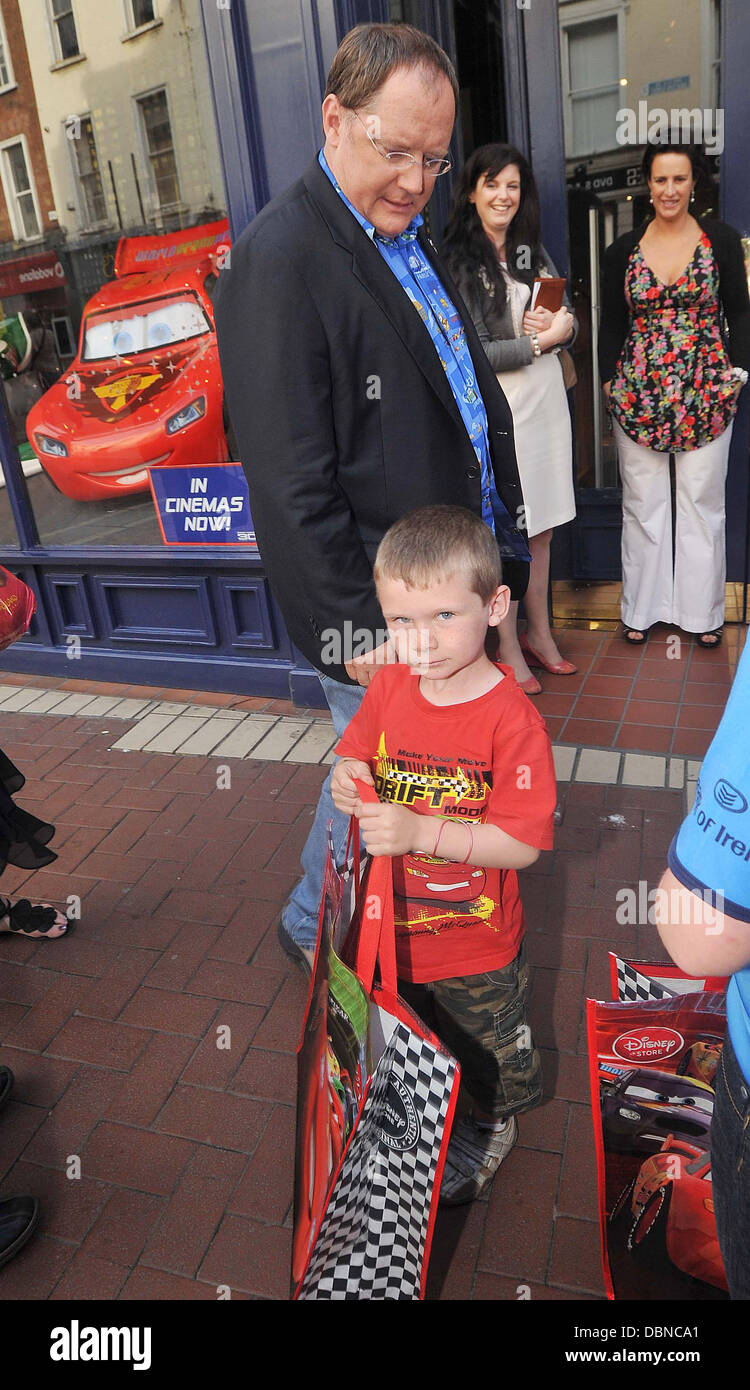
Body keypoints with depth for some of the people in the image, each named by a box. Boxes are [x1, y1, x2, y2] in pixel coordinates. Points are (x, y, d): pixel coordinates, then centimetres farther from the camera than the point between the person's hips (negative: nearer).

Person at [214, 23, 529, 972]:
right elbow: (290, 483, -20)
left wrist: (508, 538, 15)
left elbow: (471, 404, 19)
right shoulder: (279, 259, -17)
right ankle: (315, 931, 36)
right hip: (375, 617, -8)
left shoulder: (412, 240, 13)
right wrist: (353, 630, -19)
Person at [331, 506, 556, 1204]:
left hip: (475, 946, -5)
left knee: (485, 1061, 24)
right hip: (394, 928, 5)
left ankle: (490, 1130, 55)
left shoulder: (512, 720, -28)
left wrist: (420, 831, -35)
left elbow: (522, 843, -27)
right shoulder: (388, 686, -10)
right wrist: (348, 779, -17)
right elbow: (355, 753, 6)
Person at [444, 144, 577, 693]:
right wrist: (542, 339, -11)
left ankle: (540, 633, 26)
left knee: (541, 526, 12)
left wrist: (561, 324, -9)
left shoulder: (533, 251, 13)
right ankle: (509, 649, 13)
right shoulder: (455, 261, -8)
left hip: (546, 397, 6)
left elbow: (569, 318, 14)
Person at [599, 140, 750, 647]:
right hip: (638, 392, 1)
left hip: (708, 391, 0)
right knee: (642, 502, 5)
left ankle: (702, 611, 16)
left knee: (702, 501, 4)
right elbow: (611, 324, 9)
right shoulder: (623, 250, 6)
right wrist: (610, 382, 2)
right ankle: (643, 607, 18)